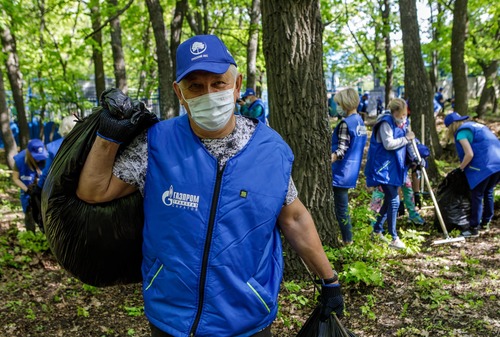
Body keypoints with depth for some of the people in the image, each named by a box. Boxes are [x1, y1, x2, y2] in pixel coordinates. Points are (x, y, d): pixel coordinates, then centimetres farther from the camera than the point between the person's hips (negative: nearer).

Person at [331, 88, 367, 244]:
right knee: (342, 205, 19)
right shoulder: (360, 121, 9)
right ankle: (347, 237, 28)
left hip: (342, 171, -9)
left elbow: (340, 151, -23)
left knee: (341, 207, 2)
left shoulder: (345, 124, -18)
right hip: (352, 170, 9)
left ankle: (347, 239, 11)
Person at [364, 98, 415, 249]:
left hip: (395, 167, 9)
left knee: (389, 200, 15)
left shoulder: (403, 124, 12)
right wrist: (406, 138, -16)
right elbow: (388, 144, -24)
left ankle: (377, 230, 30)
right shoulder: (386, 123, -14)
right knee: (393, 201, -10)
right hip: (385, 167, -9)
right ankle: (394, 239, -3)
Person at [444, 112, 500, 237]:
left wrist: (461, 167, 3)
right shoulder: (475, 125, 22)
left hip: (484, 166, -9)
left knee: (477, 195, 0)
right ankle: (485, 223, 30)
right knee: (488, 192, 20)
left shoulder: (461, 132, -4)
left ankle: (474, 228, 5)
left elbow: (469, 154, -14)